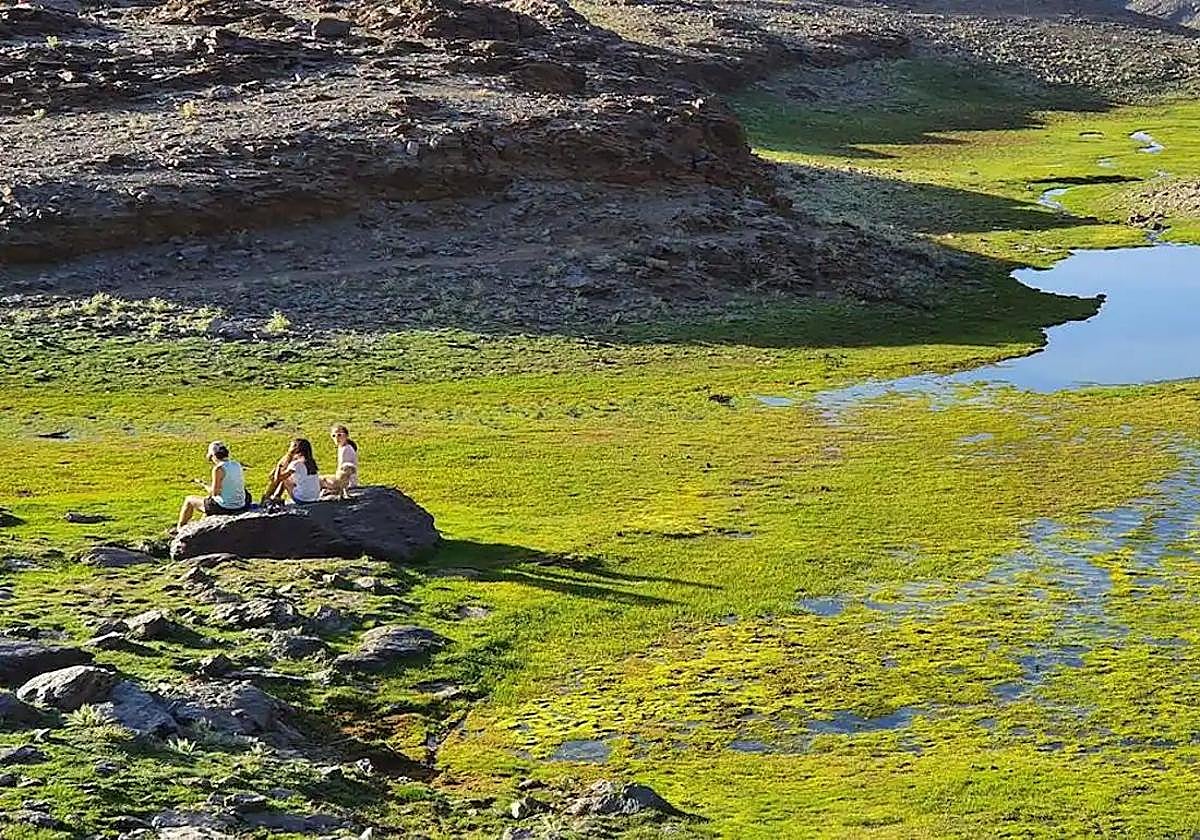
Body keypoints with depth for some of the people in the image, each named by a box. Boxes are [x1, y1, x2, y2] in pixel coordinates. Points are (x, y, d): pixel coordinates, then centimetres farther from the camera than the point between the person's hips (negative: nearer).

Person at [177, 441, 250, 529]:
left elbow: (214, 493, -16)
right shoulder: (237, 465, 5)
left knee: (189, 500, 16)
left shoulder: (219, 469, -18)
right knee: (208, 498, 37)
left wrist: (203, 485, 2)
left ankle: (179, 528, 32)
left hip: (225, 508, -7)